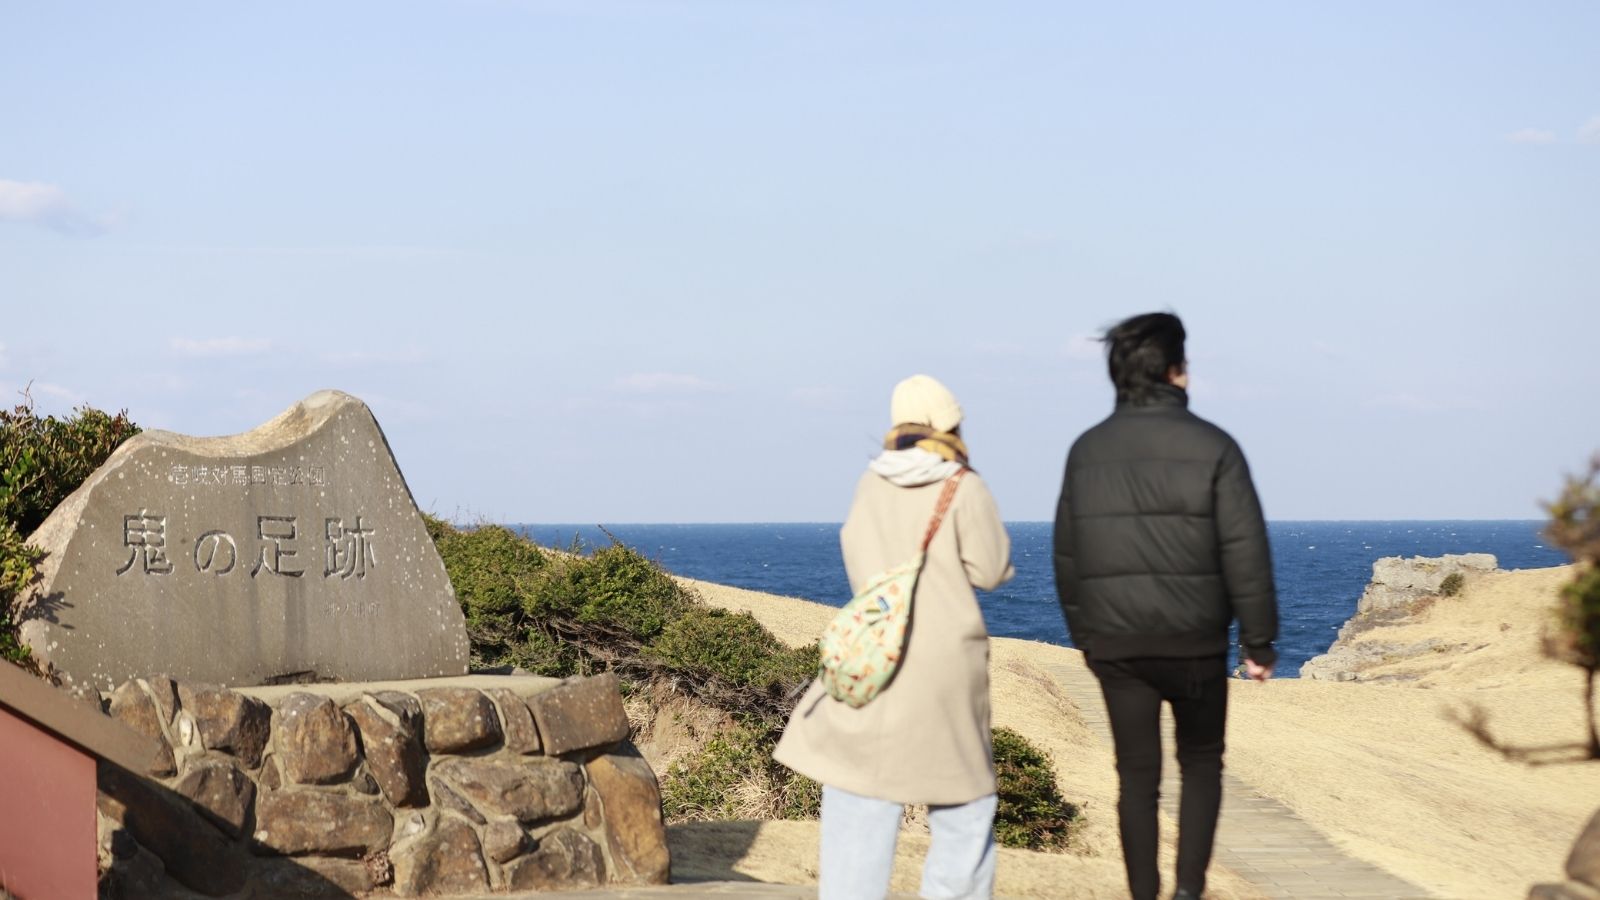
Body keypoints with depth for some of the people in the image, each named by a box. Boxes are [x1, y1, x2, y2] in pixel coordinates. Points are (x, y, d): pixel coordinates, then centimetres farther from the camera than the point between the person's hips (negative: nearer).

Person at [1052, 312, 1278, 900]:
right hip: (1193, 641, -3)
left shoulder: (1087, 450, 5)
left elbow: (1066, 555, 11)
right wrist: (1259, 641, -3)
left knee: (1137, 773, 9)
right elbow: (1246, 554, -9)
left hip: (1114, 642, 3)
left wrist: (1083, 634, 20)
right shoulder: (1211, 446, -7)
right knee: (1201, 764, 13)